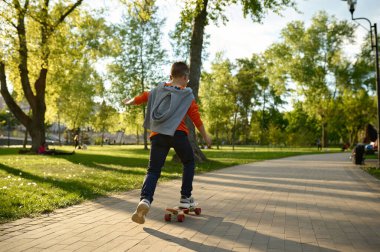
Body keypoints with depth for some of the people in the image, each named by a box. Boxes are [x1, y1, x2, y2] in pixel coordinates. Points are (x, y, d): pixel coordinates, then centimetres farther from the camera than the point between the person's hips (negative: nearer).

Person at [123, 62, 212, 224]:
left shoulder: (159, 89, 15)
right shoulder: (188, 95, 6)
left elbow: (142, 97, 21)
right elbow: (196, 118, 6)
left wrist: (129, 102, 42)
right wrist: (205, 136, 18)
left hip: (158, 134, 3)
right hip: (177, 133, -2)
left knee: (153, 170, 4)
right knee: (189, 163, 21)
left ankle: (145, 200, -20)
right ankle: (185, 197, 19)